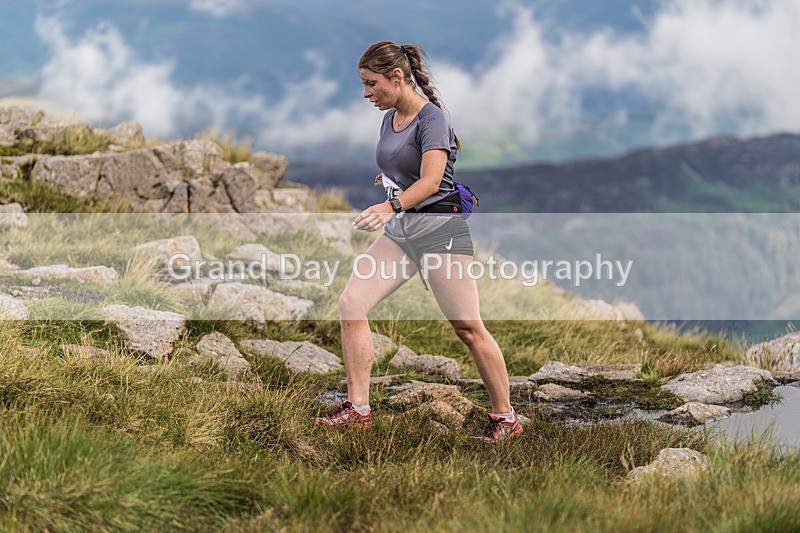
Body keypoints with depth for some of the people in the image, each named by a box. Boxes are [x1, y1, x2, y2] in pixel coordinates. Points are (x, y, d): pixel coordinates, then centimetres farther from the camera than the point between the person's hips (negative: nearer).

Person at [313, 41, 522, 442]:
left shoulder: (431, 117, -13)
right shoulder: (390, 118, 11)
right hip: (399, 231, 8)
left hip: (439, 228, -8)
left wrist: (390, 207, -41)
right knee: (351, 303, -8)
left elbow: (430, 181, -27)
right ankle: (358, 409, -5)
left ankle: (505, 417, 9)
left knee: (468, 328, -6)